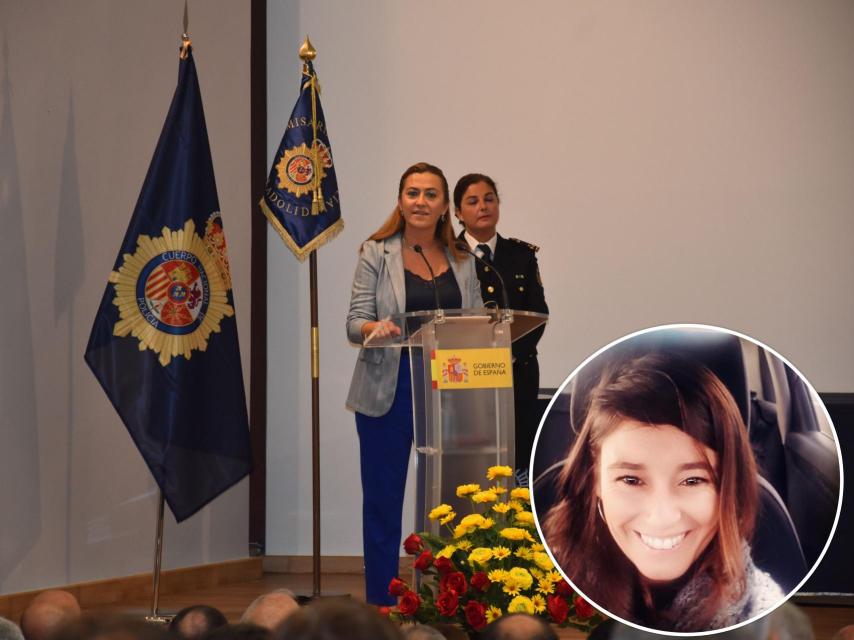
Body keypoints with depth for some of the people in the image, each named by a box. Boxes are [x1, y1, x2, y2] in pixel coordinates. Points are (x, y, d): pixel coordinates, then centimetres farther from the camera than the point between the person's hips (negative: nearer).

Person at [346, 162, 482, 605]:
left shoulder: (461, 261, 12)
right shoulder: (377, 254, 2)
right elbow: (355, 323, -3)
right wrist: (376, 328, -25)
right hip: (389, 390, -2)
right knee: (384, 497, 2)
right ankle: (382, 602, 10)